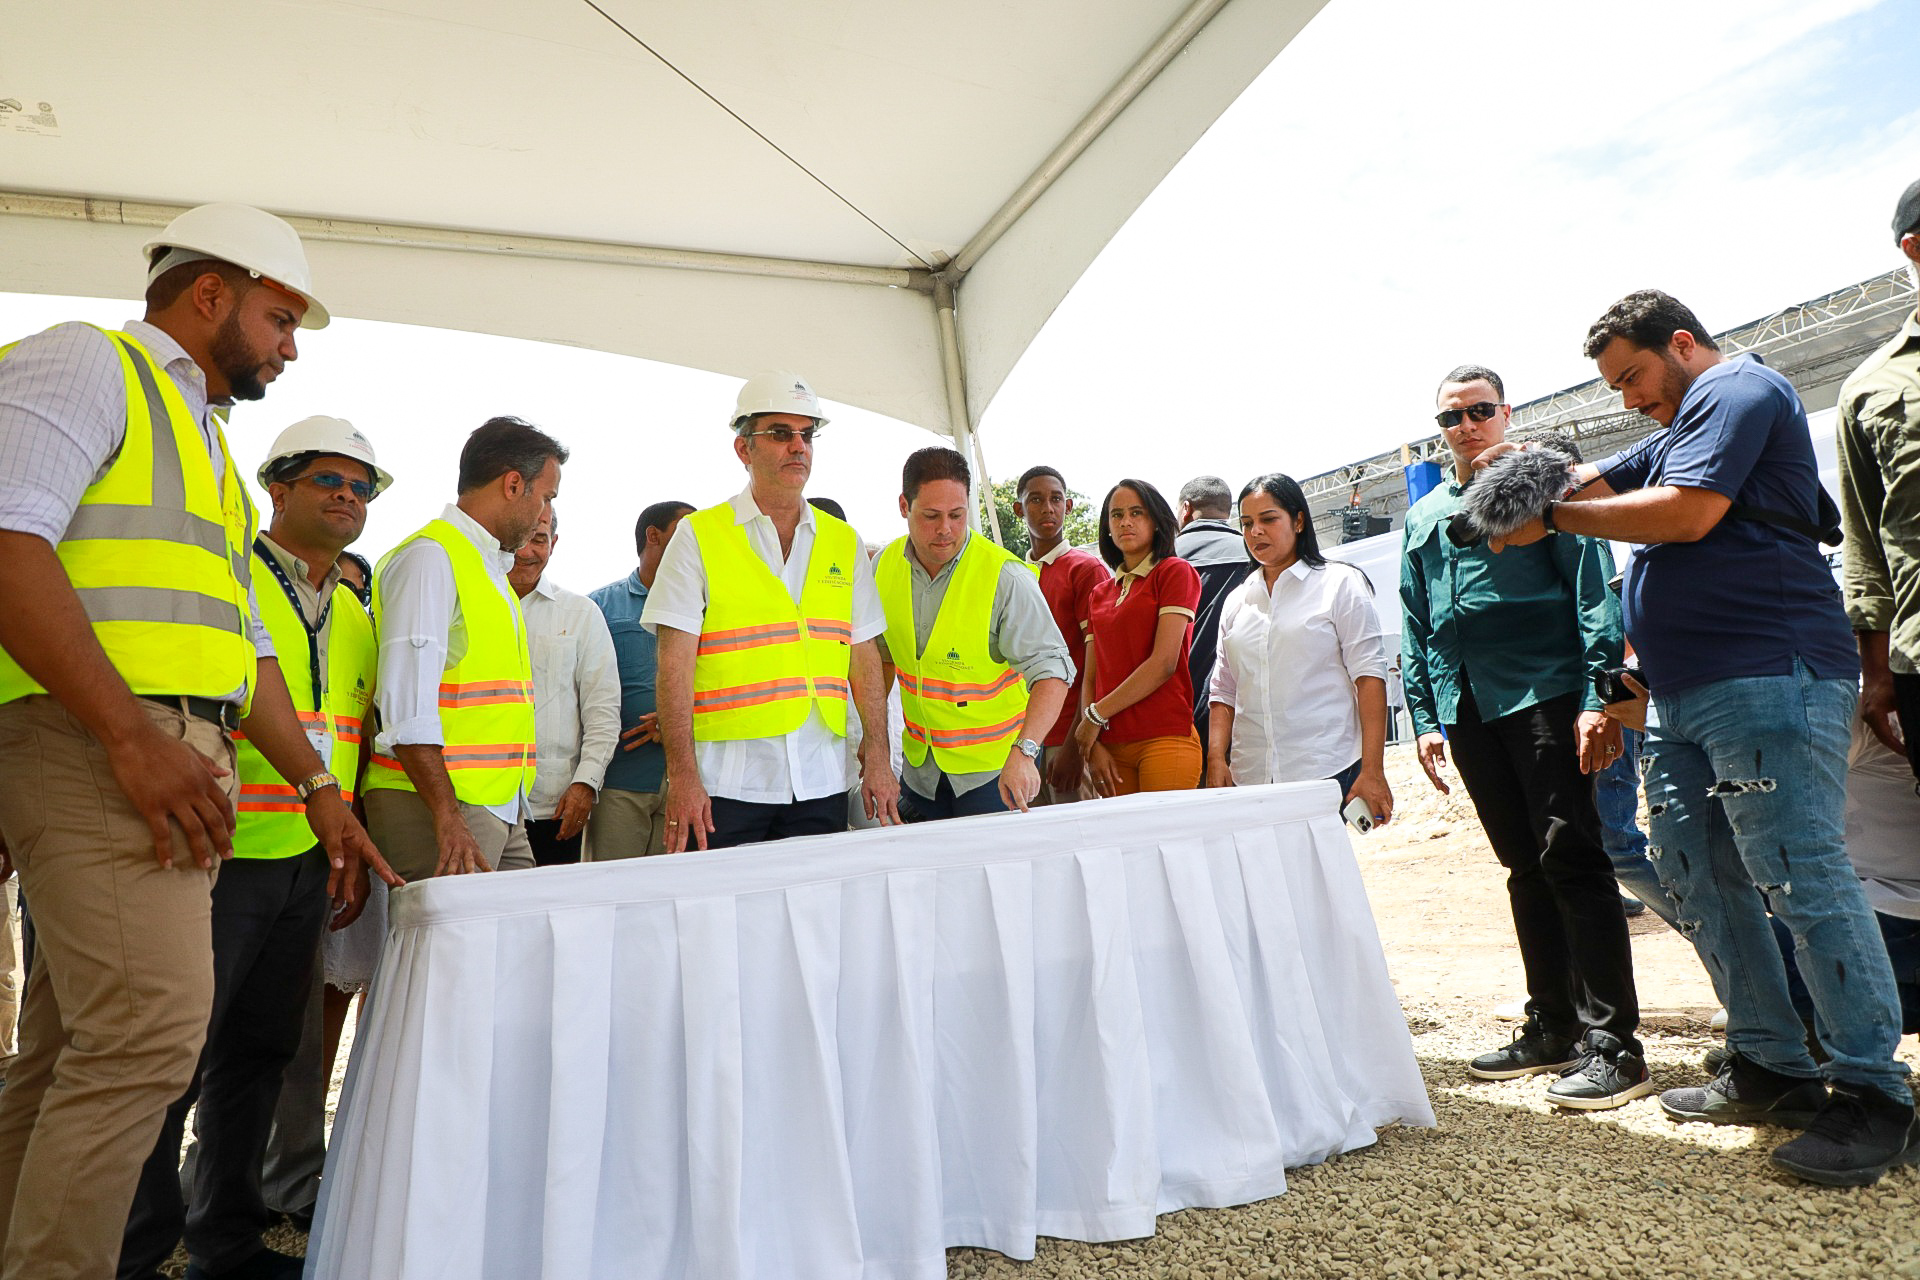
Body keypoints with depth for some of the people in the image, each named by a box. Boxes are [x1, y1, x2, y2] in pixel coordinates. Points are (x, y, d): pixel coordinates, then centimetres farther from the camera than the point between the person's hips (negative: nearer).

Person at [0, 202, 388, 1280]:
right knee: (150, 1030, -15)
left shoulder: (211, 448, 27)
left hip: (181, 765, 9)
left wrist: (319, 787, 20)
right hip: (90, 741, -9)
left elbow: (244, 646, 26)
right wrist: (131, 735, -22)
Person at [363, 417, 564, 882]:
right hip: (437, 800, -8)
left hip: (503, 808, 8)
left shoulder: (493, 566, 22)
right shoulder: (431, 556, -7)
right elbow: (407, 704, -17)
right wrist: (447, 816, -23)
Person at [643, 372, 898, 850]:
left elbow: (865, 660, 10)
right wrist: (682, 775, -13)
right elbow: (675, 664, -6)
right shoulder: (699, 536, 0)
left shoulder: (844, 542, 11)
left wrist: (877, 760, 3)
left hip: (821, 784, 3)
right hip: (728, 783, -3)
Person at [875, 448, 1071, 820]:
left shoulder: (1005, 577, -19)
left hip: (996, 768, -4)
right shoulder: (885, 566, -3)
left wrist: (1023, 751, -38)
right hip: (920, 765, 5)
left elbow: (1051, 668, -25)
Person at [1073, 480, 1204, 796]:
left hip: (1165, 738, -5)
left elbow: (1164, 663, -10)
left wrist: (1097, 714, -6)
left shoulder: (1175, 572, 0)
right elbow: (1090, 677, 12)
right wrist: (1092, 746, -2)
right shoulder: (1100, 594, 18)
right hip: (1111, 748, 5)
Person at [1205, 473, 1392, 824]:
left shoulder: (1340, 583, 4)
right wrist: (1217, 759, 0)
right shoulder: (1236, 602, 16)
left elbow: (1369, 675, -2)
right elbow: (1224, 690, 15)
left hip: (1327, 770, -3)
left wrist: (1372, 770, -9)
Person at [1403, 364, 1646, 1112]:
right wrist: (1425, 717, 11)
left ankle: (1611, 1040, 1)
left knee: (1570, 859, -7)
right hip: (1468, 708, 6)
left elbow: (1593, 592, -5)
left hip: (1544, 693, -5)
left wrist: (1598, 697, -14)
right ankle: (1552, 1026, 21)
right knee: (1524, 868, 11)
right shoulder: (1422, 518, 19)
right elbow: (1415, 628, 19)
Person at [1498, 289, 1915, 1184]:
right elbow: (1590, 482, 23)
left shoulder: (1739, 391, -3)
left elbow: (1687, 513, -16)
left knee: (1800, 878, -9)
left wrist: (1552, 518, -7)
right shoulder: (1674, 433, 27)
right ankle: (1771, 1067, 18)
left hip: (1768, 682, -10)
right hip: (1681, 697, 10)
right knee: (1698, 884, 9)